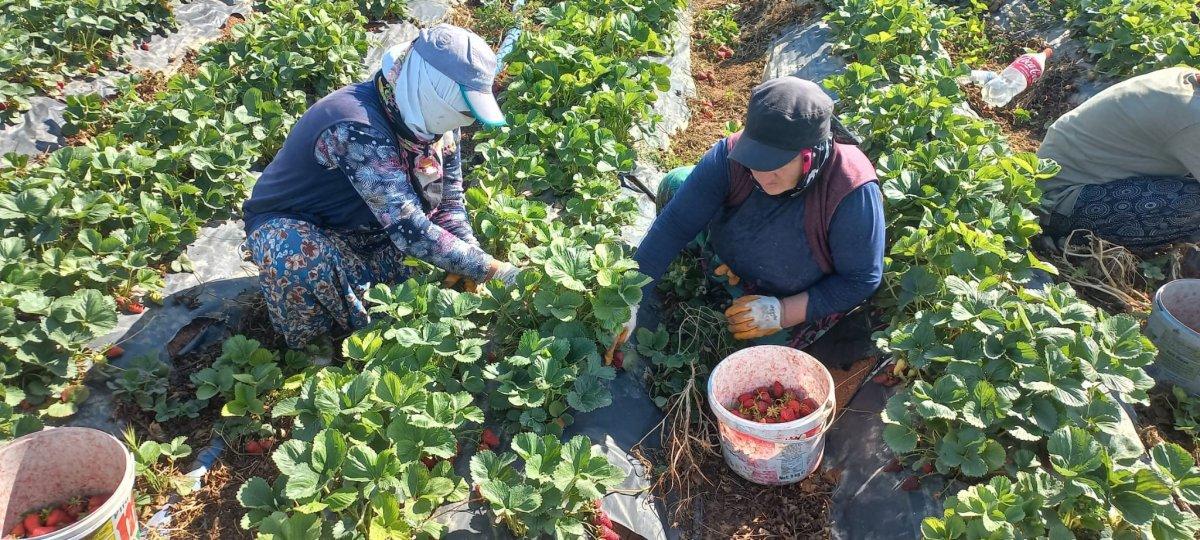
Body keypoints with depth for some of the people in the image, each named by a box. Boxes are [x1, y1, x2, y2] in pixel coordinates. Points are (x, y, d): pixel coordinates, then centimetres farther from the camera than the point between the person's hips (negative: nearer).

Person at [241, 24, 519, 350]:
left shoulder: (424, 117, -13)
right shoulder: (356, 129, -37)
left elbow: (449, 202, -6)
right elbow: (409, 229, -42)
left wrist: (469, 268, -23)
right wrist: (493, 271, -41)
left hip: (359, 228, 8)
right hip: (289, 224, -7)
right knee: (300, 260, -39)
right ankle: (310, 352, -9)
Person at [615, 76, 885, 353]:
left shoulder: (853, 194, -36)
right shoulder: (731, 156, -28)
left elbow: (862, 280, -23)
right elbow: (675, 223, -28)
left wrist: (782, 312, -30)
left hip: (800, 303, -3)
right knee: (675, 183, -9)